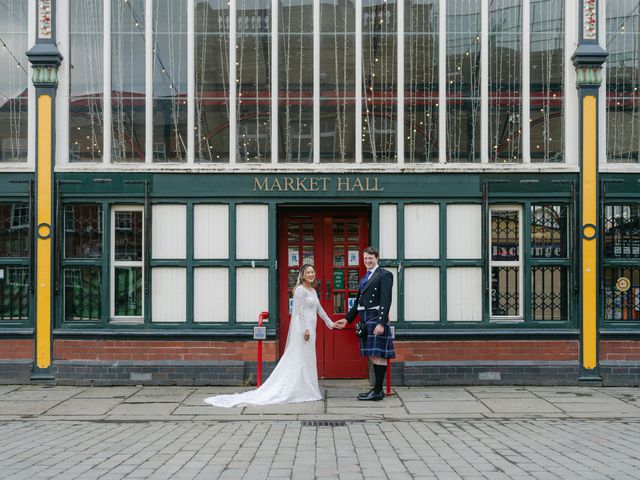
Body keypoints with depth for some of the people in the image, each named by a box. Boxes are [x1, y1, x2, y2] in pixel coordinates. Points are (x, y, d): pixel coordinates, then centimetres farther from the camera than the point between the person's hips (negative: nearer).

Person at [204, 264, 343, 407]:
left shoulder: (313, 291, 17)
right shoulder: (300, 290, -11)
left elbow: (319, 309, 22)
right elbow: (300, 311, -17)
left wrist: (331, 323, 23)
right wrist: (305, 329, -22)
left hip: (310, 328, 9)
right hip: (303, 328, -9)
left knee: (306, 361, 10)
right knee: (300, 359, -5)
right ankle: (301, 392, -2)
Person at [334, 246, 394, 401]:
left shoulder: (384, 275, -5)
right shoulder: (364, 278, 21)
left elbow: (386, 301, -13)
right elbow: (358, 301, 26)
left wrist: (381, 323, -21)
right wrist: (347, 319, 24)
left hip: (376, 318, -8)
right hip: (365, 320, 8)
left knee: (378, 355, -7)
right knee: (373, 355, 11)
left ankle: (378, 391, -6)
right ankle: (377, 389, 16)